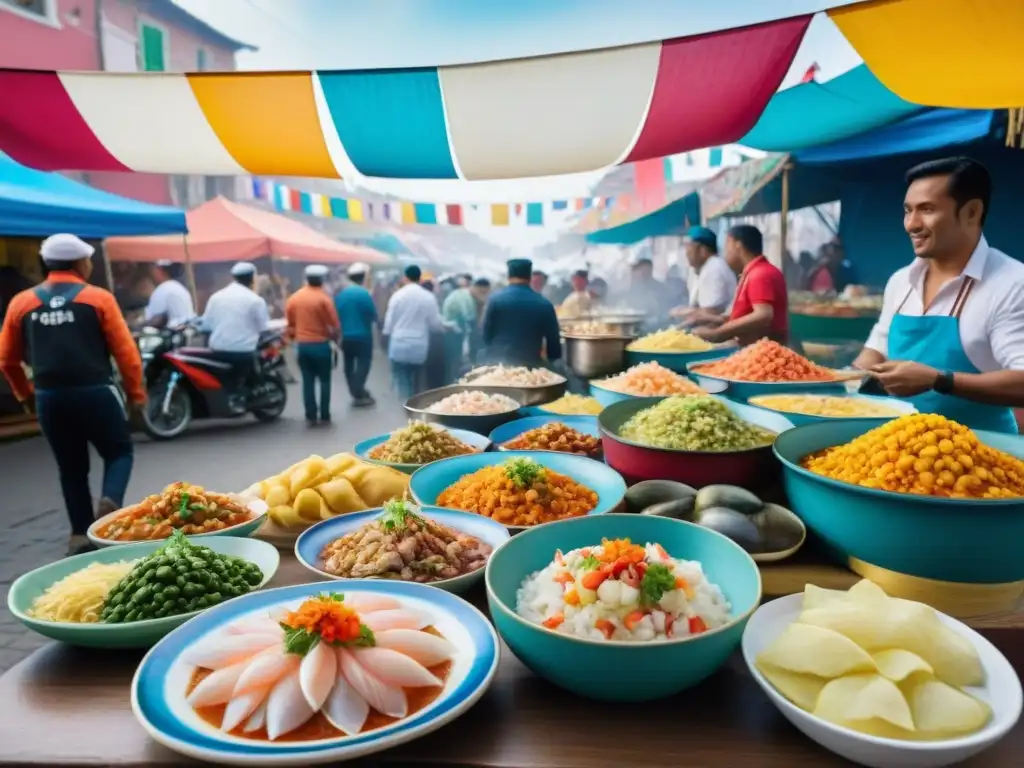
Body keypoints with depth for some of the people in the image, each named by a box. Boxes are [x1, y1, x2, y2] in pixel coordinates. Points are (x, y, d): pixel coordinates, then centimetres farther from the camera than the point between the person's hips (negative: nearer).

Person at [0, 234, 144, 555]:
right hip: (95, 392, -3)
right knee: (119, 451, 12)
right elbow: (125, 351, -5)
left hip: (49, 397, 4)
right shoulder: (98, 298, -2)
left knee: (71, 468, 14)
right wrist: (136, 393, 3)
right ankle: (110, 501, -13)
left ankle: (80, 534, 14)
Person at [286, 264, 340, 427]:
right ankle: (324, 416, 6)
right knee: (324, 381, 5)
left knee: (308, 381, 8)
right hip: (321, 344, -4)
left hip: (302, 345, 4)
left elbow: (290, 323, 10)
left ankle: (311, 416, 9)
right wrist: (333, 336, 11)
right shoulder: (323, 298, -11)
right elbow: (335, 325, -8)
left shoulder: (293, 298, 4)